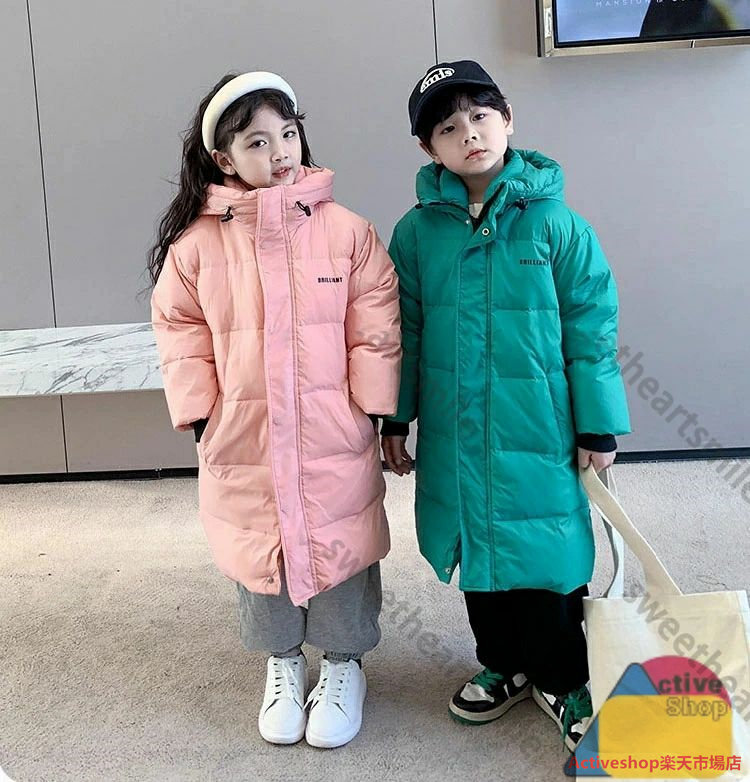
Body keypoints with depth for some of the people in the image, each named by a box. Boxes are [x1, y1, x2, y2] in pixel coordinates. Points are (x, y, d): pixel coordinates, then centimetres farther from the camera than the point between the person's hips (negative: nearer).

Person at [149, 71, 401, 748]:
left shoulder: (346, 230, -5)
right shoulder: (197, 242, -2)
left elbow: (376, 330, -3)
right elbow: (181, 333, 5)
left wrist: (372, 411, -4)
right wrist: (202, 415, 0)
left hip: (333, 439, -1)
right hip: (242, 440, 1)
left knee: (339, 547, 11)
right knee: (260, 551, 15)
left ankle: (344, 662, 37)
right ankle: (282, 663, 40)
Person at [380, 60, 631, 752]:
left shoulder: (555, 222, -9)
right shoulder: (418, 230, -2)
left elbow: (591, 329, -6)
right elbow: (404, 330, 5)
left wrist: (599, 429, -5)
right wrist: (395, 419, 7)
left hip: (539, 430, -3)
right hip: (457, 434, 3)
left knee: (547, 554, 7)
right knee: (478, 548, 16)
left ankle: (560, 680, 31)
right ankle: (503, 664, 40)